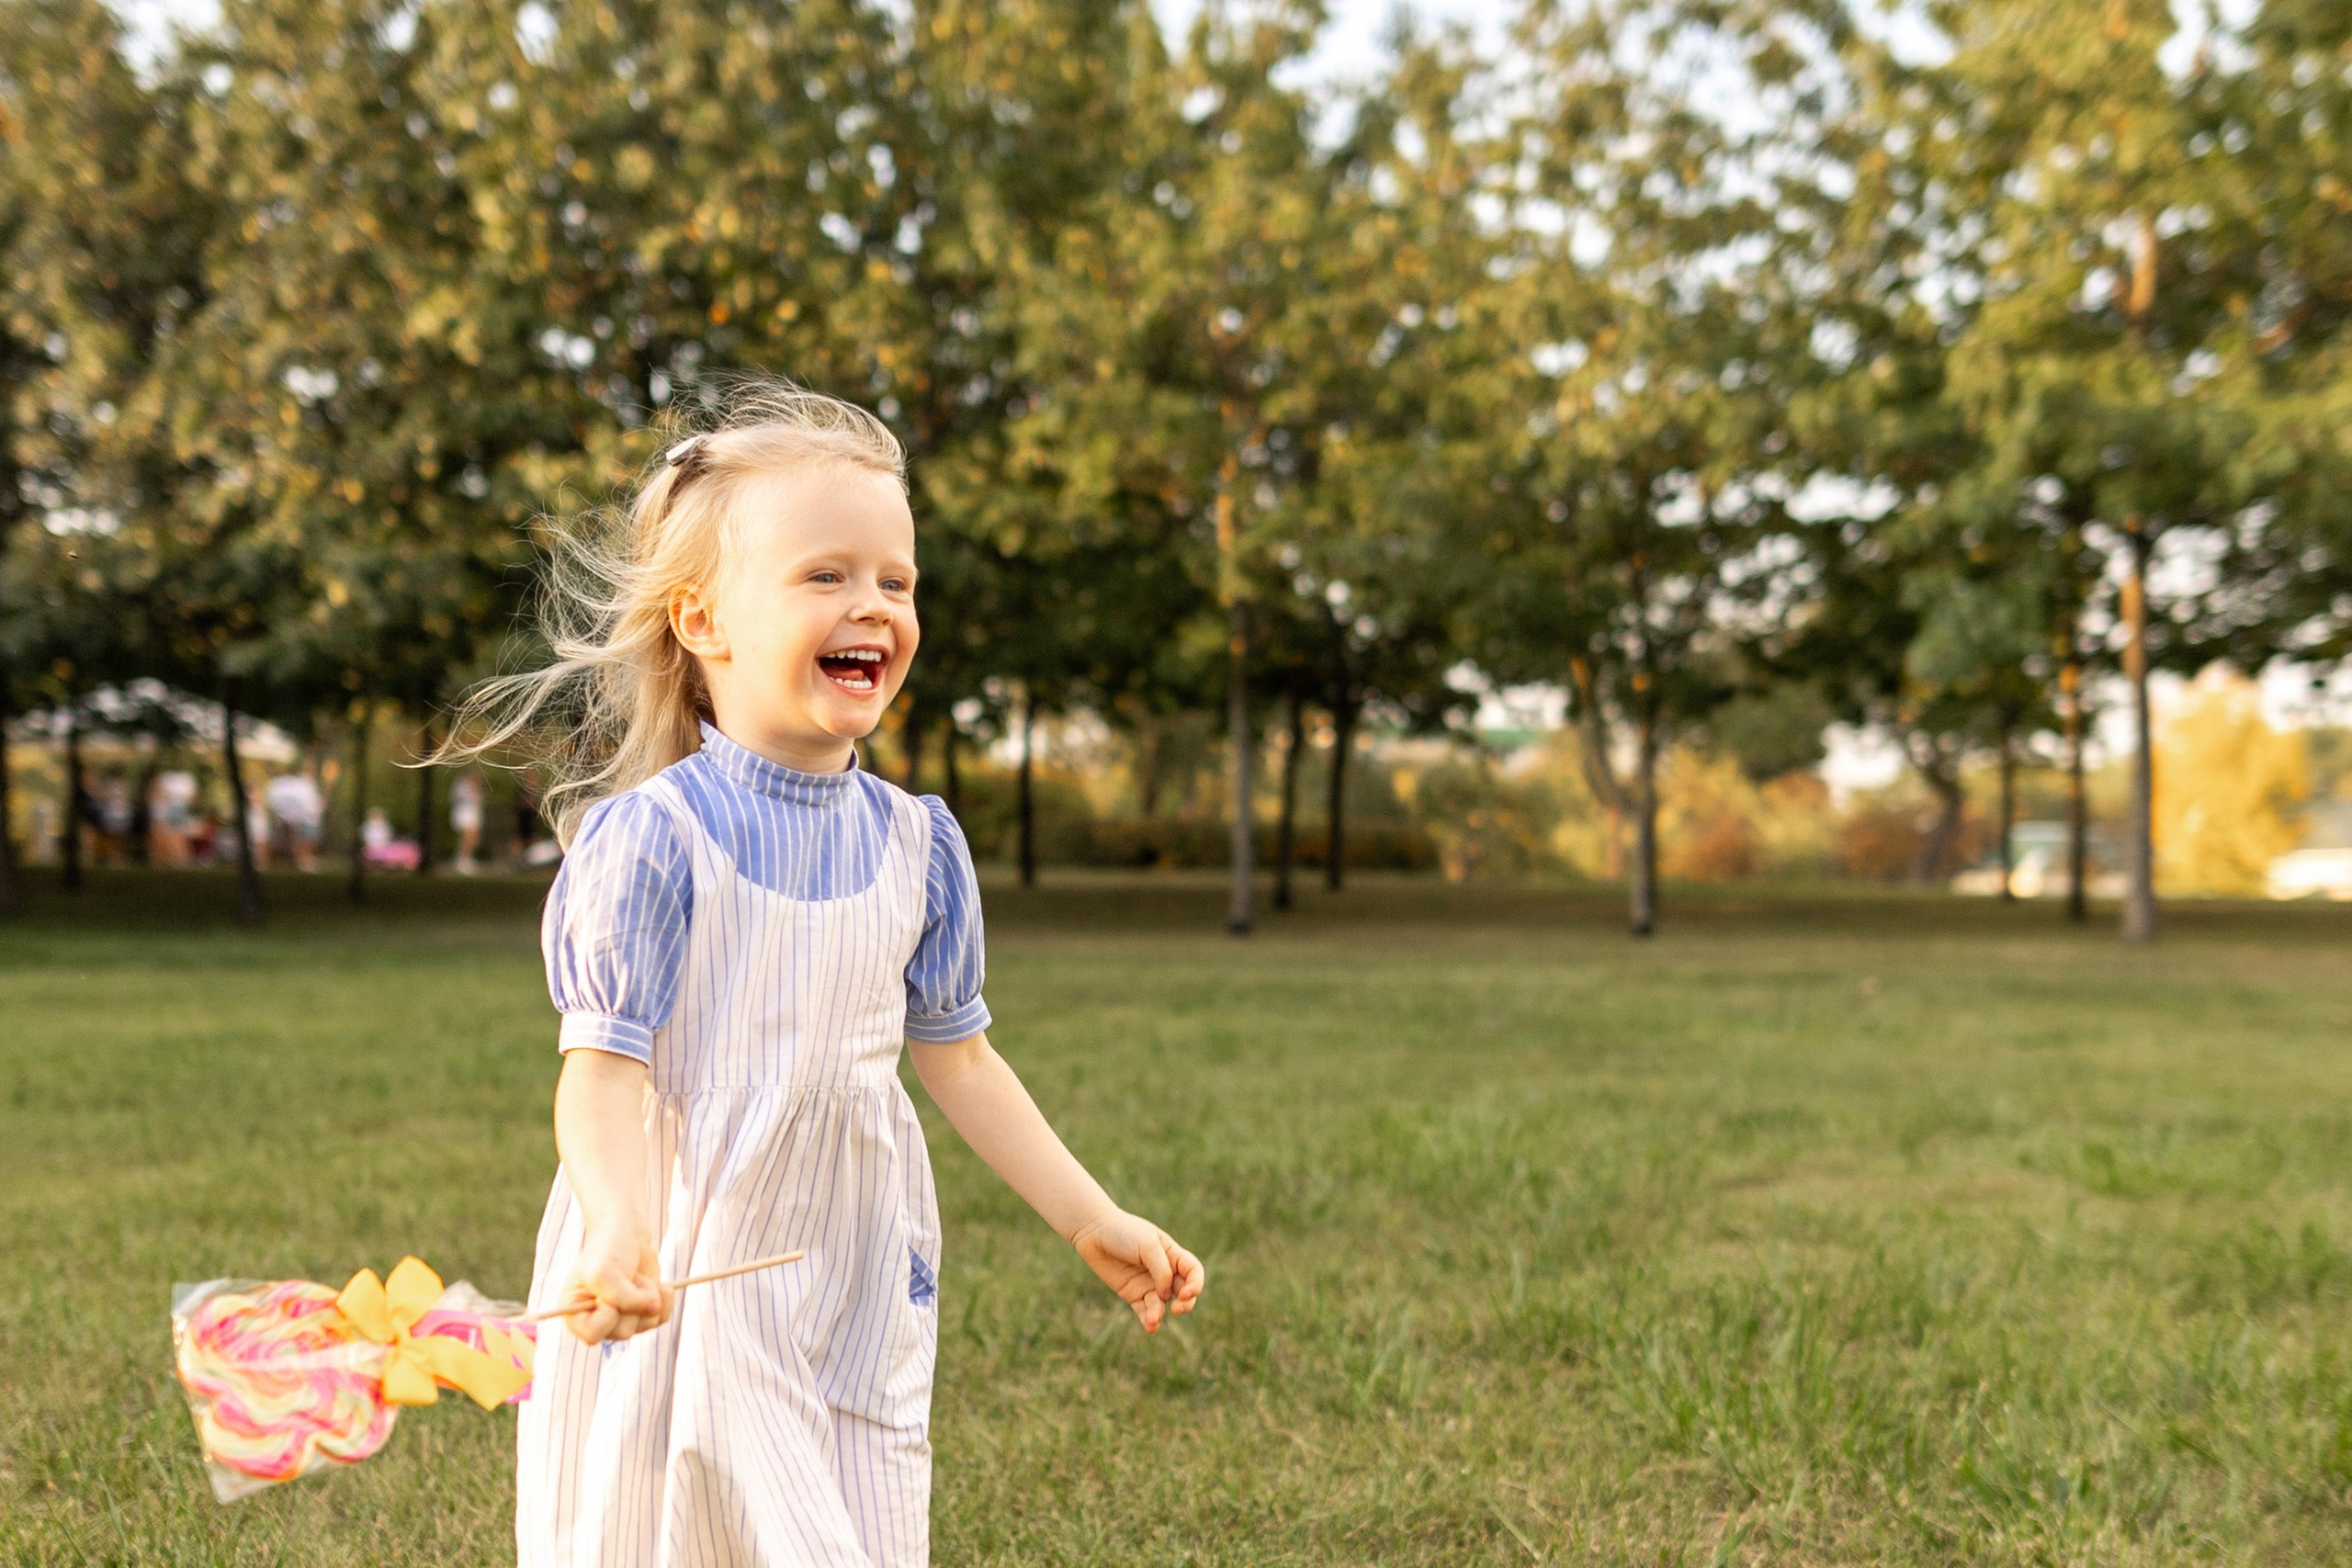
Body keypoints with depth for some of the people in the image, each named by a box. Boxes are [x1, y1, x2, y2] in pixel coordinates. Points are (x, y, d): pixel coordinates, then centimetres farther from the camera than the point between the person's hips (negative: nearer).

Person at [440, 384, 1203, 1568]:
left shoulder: (915, 843, 3)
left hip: (854, 1287, 5)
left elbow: (957, 1059, 12)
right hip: (687, 1285, -4)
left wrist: (1092, 1220, 12)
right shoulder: (651, 835, -12)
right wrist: (619, 1232, -33)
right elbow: (604, 1067, -16)